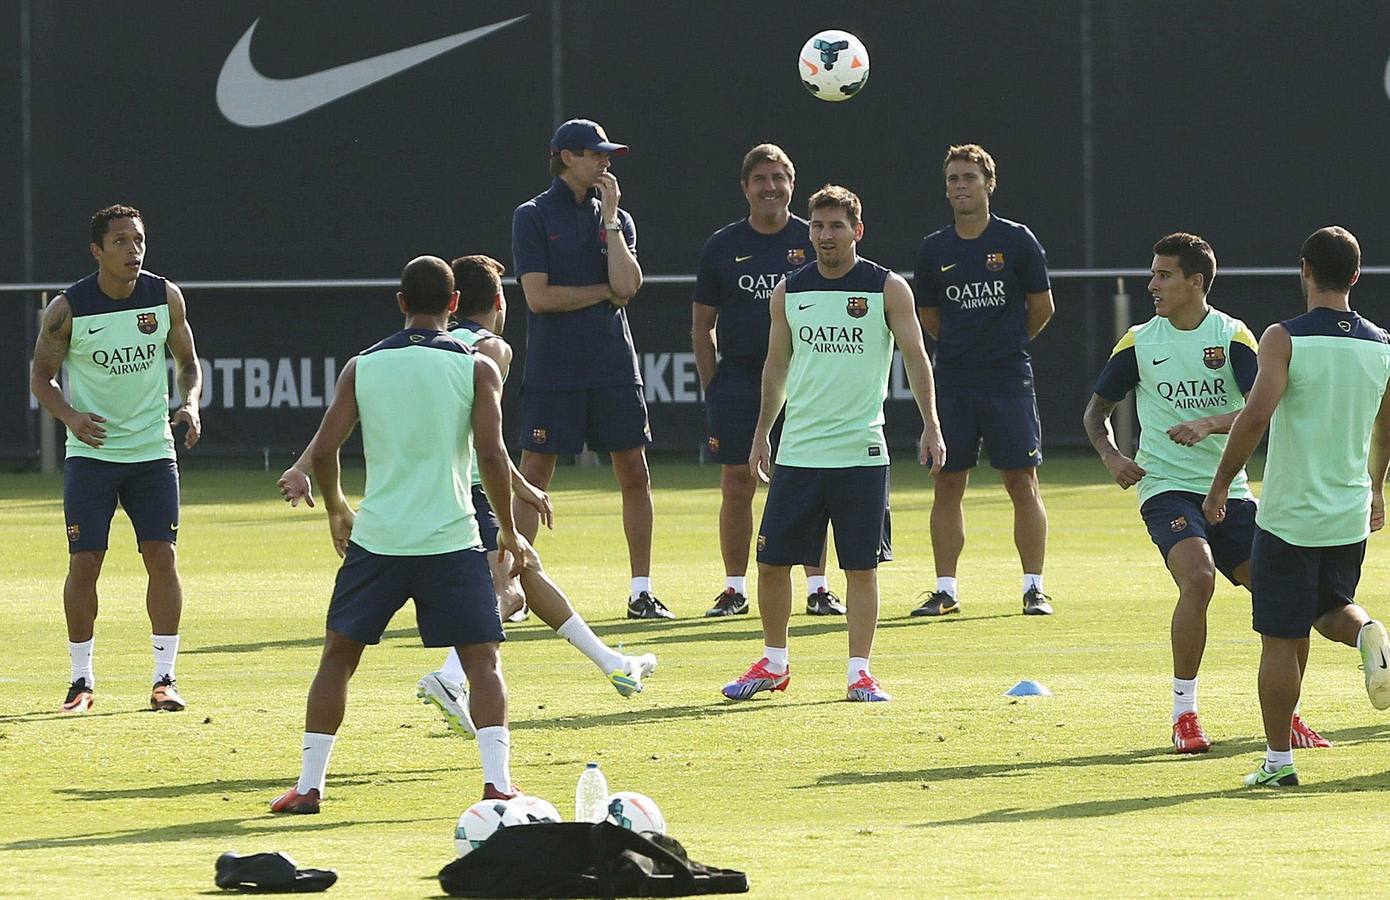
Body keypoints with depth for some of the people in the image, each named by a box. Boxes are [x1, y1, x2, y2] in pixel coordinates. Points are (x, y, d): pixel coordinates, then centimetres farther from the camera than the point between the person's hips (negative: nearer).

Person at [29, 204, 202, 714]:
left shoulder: (166, 297, -1)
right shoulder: (68, 309, -10)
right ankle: (81, 681, 7)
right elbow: (41, 377, -1)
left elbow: (187, 361, 11)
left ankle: (164, 679, 1)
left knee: (162, 557, -5)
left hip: (153, 450, 2)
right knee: (84, 562, -4)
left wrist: (190, 404, -9)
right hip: (91, 454, -2)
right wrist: (70, 416, -20)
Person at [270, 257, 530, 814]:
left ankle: (308, 785, 12)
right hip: (452, 538, -2)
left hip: (376, 538, 2)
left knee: (338, 656, 14)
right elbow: (491, 455, -9)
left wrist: (336, 509, 21)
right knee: (483, 660, 4)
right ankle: (497, 781, -11)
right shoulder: (476, 368, -1)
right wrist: (509, 532, 2)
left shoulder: (362, 366, 5)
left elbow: (323, 451, 2)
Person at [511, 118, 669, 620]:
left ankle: (642, 592, 8)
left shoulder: (616, 218, 12)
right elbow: (539, 296, -10)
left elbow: (627, 285, -5)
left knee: (634, 474, 2)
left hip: (614, 367, 4)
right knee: (534, 474, -3)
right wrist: (605, 291, -3)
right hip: (553, 368, -4)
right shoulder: (533, 217, 0)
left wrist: (609, 216, -5)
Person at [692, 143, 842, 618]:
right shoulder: (722, 246, 7)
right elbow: (702, 325, 10)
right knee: (736, 487, 0)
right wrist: (712, 390, 2)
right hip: (738, 379, 1)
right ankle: (735, 590, 7)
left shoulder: (813, 241, 4)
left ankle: (818, 588, 4)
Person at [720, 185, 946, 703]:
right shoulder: (789, 291, 8)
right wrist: (762, 432, 15)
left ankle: (860, 672, 6)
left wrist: (930, 426, -7)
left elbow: (915, 357, 0)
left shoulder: (888, 288, -1)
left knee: (862, 567, -2)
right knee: (772, 561, 2)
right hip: (797, 453, 3)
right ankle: (773, 664, 17)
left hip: (861, 453, -3)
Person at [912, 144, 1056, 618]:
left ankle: (1034, 588, 2)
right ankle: (946, 590, 7)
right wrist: (965, 346, 11)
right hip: (952, 383, 3)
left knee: (1022, 483, -3)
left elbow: (1042, 307, 7)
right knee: (947, 484, 1)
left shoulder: (1017, 241, -2)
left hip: (1009, 382, -2)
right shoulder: (933, 249, 5)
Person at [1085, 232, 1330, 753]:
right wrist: (1110, 455, -6)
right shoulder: (1138, 343, 2)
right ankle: (1184, 714, -15)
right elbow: (1098, 407, 13)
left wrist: (1209, 424, -30)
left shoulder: (1233, 337, -2)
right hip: (1166, 489, -2)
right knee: (1197, 577, -26)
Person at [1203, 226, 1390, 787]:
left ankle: (1278, 759, 8)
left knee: (1281, 640, 4)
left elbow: (1256, 415, -24)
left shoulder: (1285, 339, -13)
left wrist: (1220, 484, -12)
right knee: (1330, 609, 24)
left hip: (1288, 516, -4)